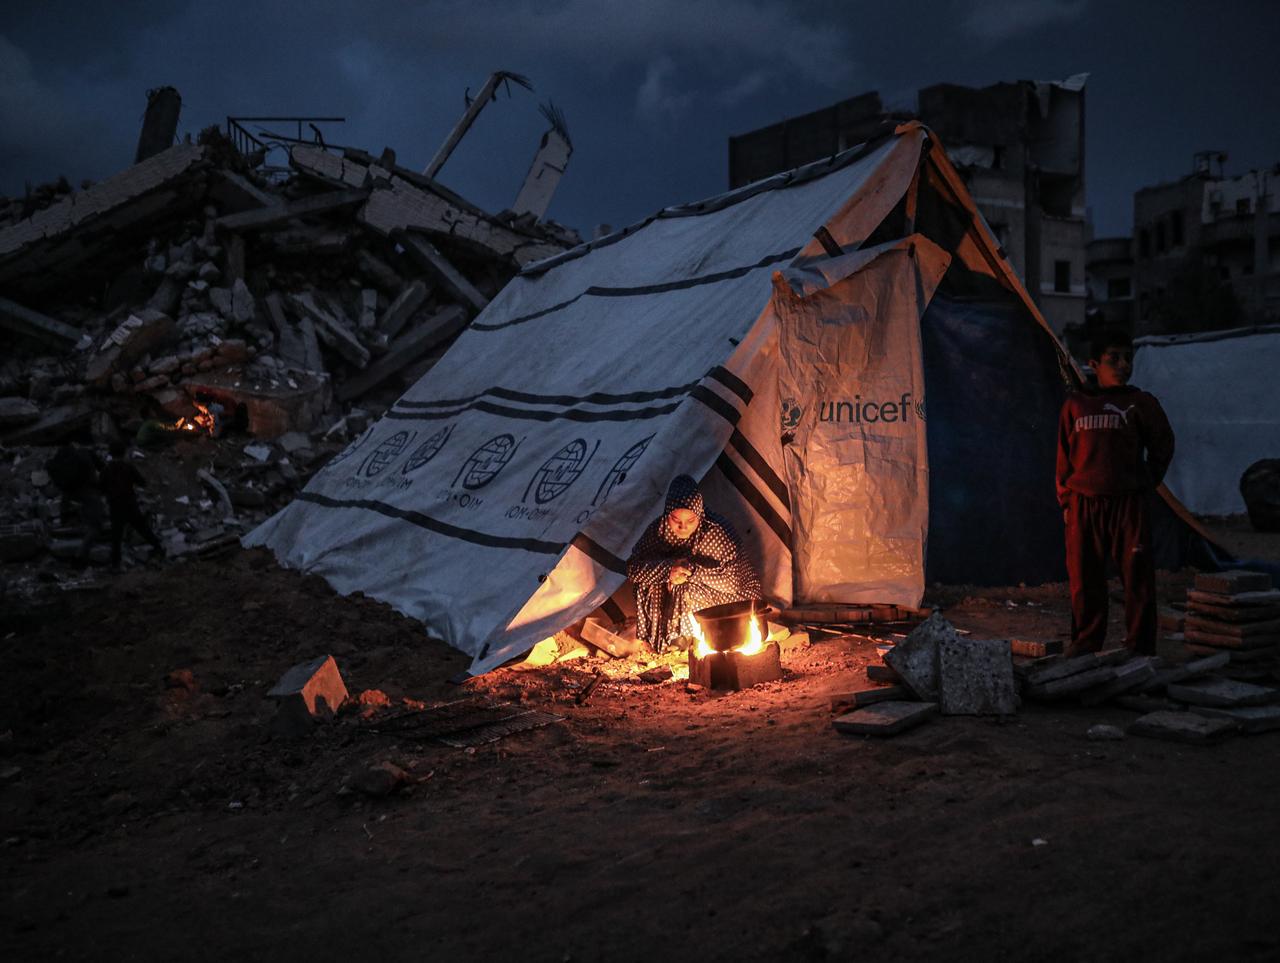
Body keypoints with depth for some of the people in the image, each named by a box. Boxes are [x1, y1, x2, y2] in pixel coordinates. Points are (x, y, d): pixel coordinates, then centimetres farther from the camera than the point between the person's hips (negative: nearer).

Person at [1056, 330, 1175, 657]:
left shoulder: (1141, 403, 4)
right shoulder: (1075, 404, 8)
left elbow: (1163, 445, 12)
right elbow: (1064, 456, 10)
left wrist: (1145, 485, 8)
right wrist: (1066, 501, 6)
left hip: (1129, 503, -1)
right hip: (1083, 504, 1)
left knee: (1137, 577, 0)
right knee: (1084, 578, 5)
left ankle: (1139, 646, 9)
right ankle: (1086, 642, 17)